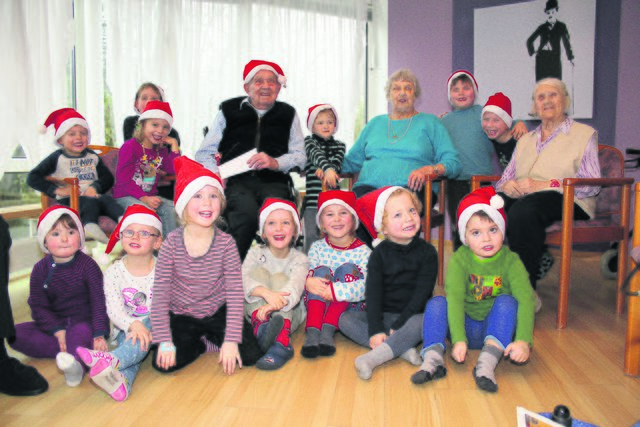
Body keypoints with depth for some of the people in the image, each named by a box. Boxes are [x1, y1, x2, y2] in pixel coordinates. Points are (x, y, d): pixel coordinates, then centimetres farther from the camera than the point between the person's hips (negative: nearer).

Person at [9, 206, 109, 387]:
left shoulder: (87, 265, -10)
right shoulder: (40, 269, -2)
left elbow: (99, 302, -13)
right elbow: (38, 306, -2)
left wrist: (99, 335, -22)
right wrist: (58, 330, -17)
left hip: (84, 322, -4)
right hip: (53, 323, 4)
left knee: (82, 332, -36)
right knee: (16, 333, -16)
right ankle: (62, 353, -26)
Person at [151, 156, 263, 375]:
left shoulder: (226, 243, -14)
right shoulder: (172, 243, -14)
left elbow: (235, 293, -15)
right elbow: (160, 294, -11)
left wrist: (231, 340, -21)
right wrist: (164, 341, -16)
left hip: (217, 313, 0)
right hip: (181, 316, 0)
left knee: (251, 355, -15)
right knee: (164, 363, -21)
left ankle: (213, 337, 14)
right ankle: (199, 343, 9)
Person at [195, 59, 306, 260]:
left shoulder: (288, 114, 21)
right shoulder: (229, 111, 18)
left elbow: (300, 156, 11)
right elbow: (204, 153, 15)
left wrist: (275, 162, -10)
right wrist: (215, 174, -8)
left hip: (273, 182, 1)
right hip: (236, 181, 0)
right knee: (247, 213, -33)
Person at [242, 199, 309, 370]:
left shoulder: (300, 259, -6)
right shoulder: (256, 253, -1)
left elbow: (295, 287, -27)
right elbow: (243, 279, -20)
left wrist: (272, 306, -47)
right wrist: (267, 293, -40)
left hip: (288, 313, -1)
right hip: (256, 311, 1)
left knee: (280, 278, -25)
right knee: (259, 271, -19)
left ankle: (282, 342, -44)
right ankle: (260, 328, -44)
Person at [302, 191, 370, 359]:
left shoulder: (363, 251, -4)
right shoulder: (317, 247, 5)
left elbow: (367, 287, -18)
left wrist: (336, 291, -32)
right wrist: (309, 282, -31)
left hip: (350, 309, -1)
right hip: (319, 306, 1)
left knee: (348, 269, -22)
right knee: (322, 271, -23)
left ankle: (328, 329, -34)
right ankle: (312, 331, -40)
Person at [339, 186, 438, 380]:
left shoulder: (427, 252, -4)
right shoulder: (379, 254, -1)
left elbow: (421, 294, -11)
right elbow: (373, 293, -8)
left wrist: (397, 326, -18)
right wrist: (375, 330, -21)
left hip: (413, 315, -2)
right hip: (383, 315, 2)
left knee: (421, 322, -35)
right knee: (345, 319, -18)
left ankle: (373, 357, -36)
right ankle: (402, 348, -27)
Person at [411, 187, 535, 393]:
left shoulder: (510, 261, -10)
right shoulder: (459, 259, -11)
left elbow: (526, 300, -22)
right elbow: (455, 298, -23)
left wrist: (523, 340, -37)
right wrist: (458, 340, -35)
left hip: (496, 329, 0)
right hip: (465, 326, 0)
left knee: (507, 301, -27)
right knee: (437, 302, -22)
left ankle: (487, 363, -39)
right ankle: (433, 359, -36)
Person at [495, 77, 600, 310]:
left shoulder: (584, 134, 13)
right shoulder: (526, 140, 28)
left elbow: (592, 184, -2)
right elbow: (505, 178, 22)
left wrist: (544, 184, -15)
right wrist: (507, 184, -5)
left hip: (567, 200, -4)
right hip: (523, 197, 4)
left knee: (523, 210, -39)